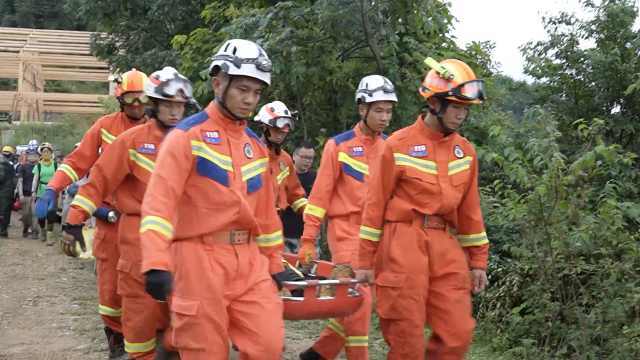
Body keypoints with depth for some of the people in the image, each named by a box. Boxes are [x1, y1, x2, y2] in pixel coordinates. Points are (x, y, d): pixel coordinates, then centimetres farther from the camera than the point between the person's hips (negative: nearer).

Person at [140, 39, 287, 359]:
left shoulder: (257, 146, 14)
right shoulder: (187, 135, -6)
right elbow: (159, 199, -16)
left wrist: (275, 263, 22)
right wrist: (157, 263, -27)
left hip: (250, 261, 6)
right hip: (200, 260, -6)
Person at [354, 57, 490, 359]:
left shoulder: (466, 150, 10)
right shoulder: (398, 145, -4)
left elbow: (470, 210, 15)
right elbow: (375, 204, -2)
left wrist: (478, 260, 14)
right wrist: (365, 260, -3)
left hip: (446, 246, 5)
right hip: (403, 243, -4)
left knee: (458, 334, -1)